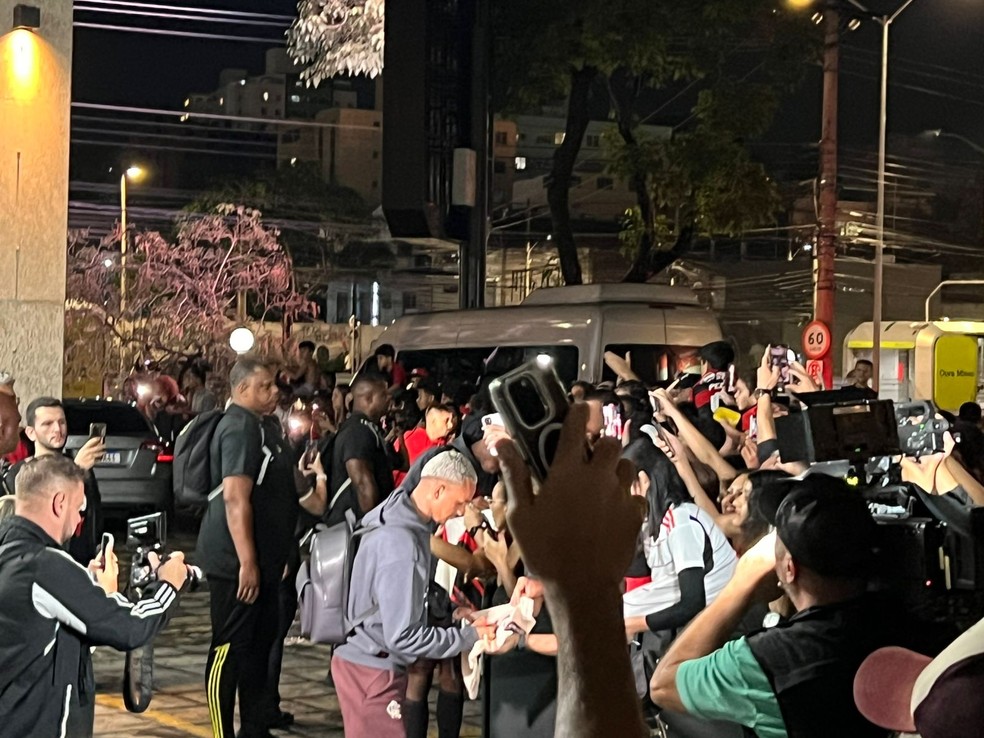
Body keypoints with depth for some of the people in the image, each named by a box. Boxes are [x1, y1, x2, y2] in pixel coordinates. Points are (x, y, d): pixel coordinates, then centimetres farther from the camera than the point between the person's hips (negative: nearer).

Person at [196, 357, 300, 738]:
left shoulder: (262, 426, 14)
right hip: (236, 561, -10)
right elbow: (235, 498, -24)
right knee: (230, 648, -3)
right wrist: (247, 563, -26)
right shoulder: (240, 427, -17)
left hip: (261, 560, 10)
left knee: (260, 641, 16)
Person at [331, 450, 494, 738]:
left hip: (376, 662, 9)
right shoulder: (401, 544, -25)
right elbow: (403, 636, -24)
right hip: (371, 670, -9)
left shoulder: (403, 516, 4)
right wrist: (469, 636, -17)